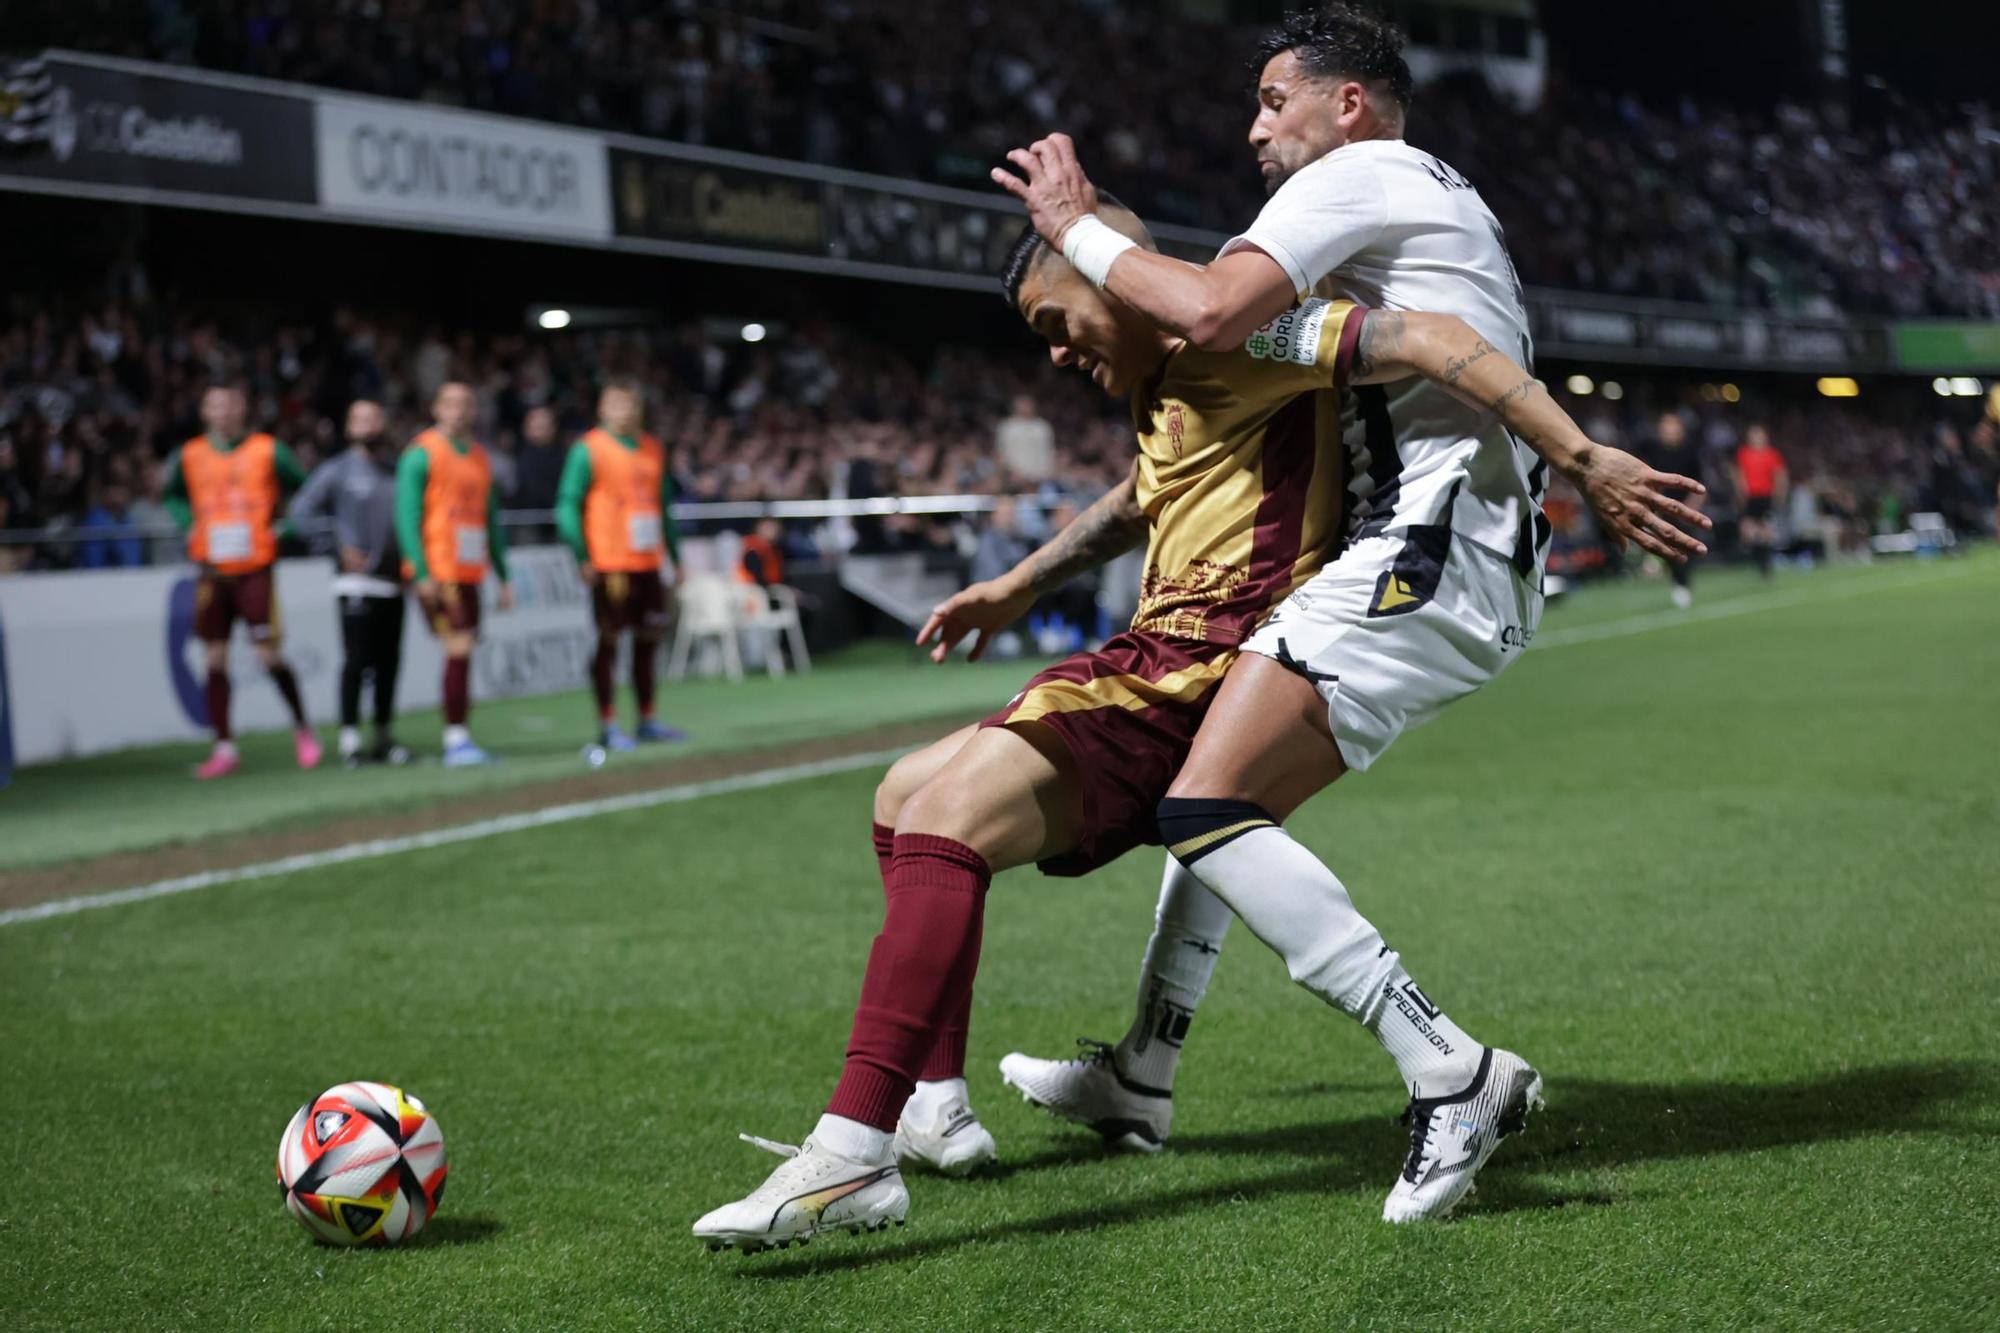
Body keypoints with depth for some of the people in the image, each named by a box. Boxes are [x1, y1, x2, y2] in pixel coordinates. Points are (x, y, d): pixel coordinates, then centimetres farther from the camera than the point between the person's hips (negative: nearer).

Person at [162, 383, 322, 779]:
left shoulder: (268, 451, -2)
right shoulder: (189, 456, 6)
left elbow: (303, 490, 8)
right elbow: (174, 495, 24)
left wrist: (283, 526, -2)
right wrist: (189, 527, 7)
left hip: (256, 569, -3)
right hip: (213, 571, 3)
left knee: (268, 655, -6)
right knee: (215, 659, 1)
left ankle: (301, 727, 16)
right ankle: (224, 748, 6)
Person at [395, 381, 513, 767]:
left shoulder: (479, 456, 17)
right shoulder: (421, 453, -4)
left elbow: (491, 519, 21)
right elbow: (407, 515, -10)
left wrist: (503, 576, 18)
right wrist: (421, 572, -17)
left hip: (470, 573, 7)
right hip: (437, 573, -7)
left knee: (463, 653, 6)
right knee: (460, 649, -13)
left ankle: (459, 739, 9)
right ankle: (456, 739, -11)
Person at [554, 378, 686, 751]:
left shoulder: (653, 449, 13)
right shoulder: (588, 450, -5)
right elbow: (568, 506, -8)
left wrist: (674, 556, 19)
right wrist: (582, 557, -16)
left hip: (649, 563, 6)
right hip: (610, 565, -6)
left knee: (649, 638, 10)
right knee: (608, 640, -2)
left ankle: (648, 720, 19)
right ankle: (607, 726, 2)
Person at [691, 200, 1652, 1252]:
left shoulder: (1235, 339, -10)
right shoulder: (1166, 386, 21)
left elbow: (1428, 339, -19)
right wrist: (1016, 591, 46)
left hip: (1199, 676, -11)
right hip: (1154, 662, 11)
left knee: (943, 820, -27)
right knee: (904, 797, 17)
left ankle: (850, 1160, -34)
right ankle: (934, 1113, 16)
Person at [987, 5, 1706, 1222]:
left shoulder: (1352, 174, -3)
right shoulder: (1451, 203, 29)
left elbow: (1212, 313, -17)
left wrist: (1078, 227, -6)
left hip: (1429, 553, -11)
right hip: (1489, 575, 11)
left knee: (1209, 810, -18)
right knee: (1225, 791, 20)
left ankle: (1450, 1073, -22)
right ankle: (1142, 1079, 29)